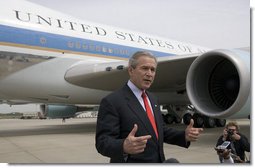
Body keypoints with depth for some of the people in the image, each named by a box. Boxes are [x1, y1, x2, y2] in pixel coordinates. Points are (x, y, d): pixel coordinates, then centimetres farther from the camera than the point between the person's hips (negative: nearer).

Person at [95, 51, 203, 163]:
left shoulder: (152, 99, 9)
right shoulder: (112, 101, -15)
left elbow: (161, 130, 13)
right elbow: (103, 141, -21)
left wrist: (184, 135, -5)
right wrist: (124, 147, -41)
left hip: (159, 161, 7)